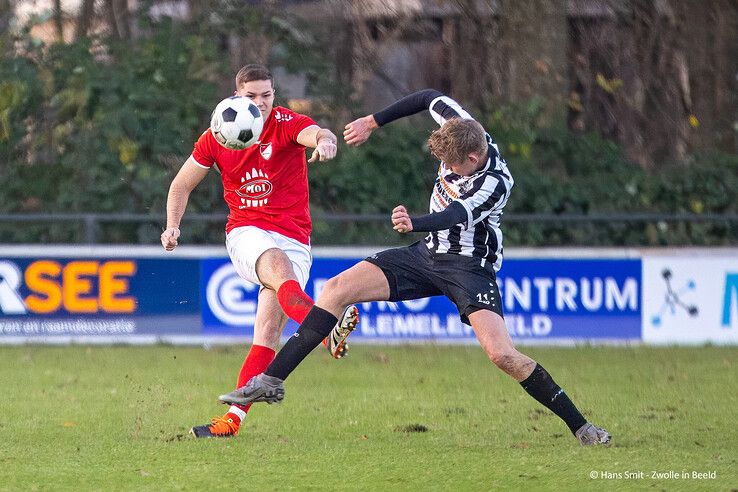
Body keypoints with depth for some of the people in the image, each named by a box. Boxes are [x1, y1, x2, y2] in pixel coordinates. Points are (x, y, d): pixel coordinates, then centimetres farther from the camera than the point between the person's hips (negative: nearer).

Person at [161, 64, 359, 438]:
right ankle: (328, 331, -61)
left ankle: (234, 418, -6)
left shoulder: (286, 124, -4)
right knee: (279, 267, -35)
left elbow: (318, 134, -27)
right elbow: (182, 184, 15)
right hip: (246, 233, 0)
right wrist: (172, 226, -1)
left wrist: (325, 141, -52)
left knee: (268, 329, -10)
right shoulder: (216, 137, 4)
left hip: (292, 237, 0)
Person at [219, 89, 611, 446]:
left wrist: (415, 223, -63)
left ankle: (580, 427, -9)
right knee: (337, 289, -6)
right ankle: (271, 381, -2)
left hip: (470, 265, -7)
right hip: (429, 254, 7)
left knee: (501, 353, -24)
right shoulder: (464, 133, -9)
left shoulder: (496, 182, -26)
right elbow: (432, 98, 10)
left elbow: (459, 214, -43)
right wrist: (373, 122, 14)